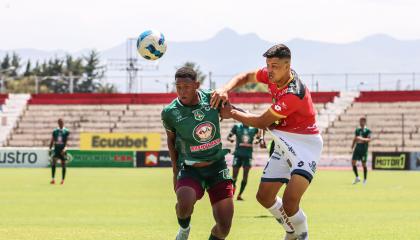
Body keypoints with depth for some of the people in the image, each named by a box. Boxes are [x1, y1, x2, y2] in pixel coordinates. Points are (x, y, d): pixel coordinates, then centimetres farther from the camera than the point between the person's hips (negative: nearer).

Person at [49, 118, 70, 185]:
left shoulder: (66, 131, -2)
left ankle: (63, 180, 14)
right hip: (56, 149, 2)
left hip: (63, 150, -2)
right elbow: (52, 141, 13)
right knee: (53, 163, -15)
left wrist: (65, 148, -27)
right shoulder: (55, 131, 8)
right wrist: (50, 149, 9)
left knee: (63, 165, 4)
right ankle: (53, 179, -15)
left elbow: (67, 141, -12)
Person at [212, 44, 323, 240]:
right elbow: (245, 77, 12)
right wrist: (225, 90, -8)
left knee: (290, 200, -25)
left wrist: (232, 113, -8)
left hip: (304, 143, -9)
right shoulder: (272, 75, -6)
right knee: (264, 197, 9)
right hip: (284, 143, 9)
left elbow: (261, 122, -19)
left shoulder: (293, 94, -29)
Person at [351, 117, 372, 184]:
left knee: (364, 164, 0)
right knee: (353, 162, -5)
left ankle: (365, 179, 13)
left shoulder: (367, 130, -4)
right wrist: (352, 146, 11)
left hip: (364, 149, -5)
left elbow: (369, 139, -16)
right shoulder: (357, 130, 13)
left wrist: (362, 139, -31)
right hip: (357, 148, 5)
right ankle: (357, 177, 6)